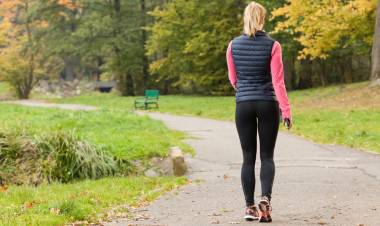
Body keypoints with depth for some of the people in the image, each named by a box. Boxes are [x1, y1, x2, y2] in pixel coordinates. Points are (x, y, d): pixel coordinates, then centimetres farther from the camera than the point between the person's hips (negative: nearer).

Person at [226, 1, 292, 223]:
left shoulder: (233, 45, 0)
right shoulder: (272, 45, -7)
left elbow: (233, 79, 11)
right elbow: (278, 80, -10)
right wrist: (286, 110, -9)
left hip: (243, 105, 2)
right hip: (268, 105, -1)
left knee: (249, 157, 9)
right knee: (267, 156, 6)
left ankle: (250, 207, 7)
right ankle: (265, 198, -16)